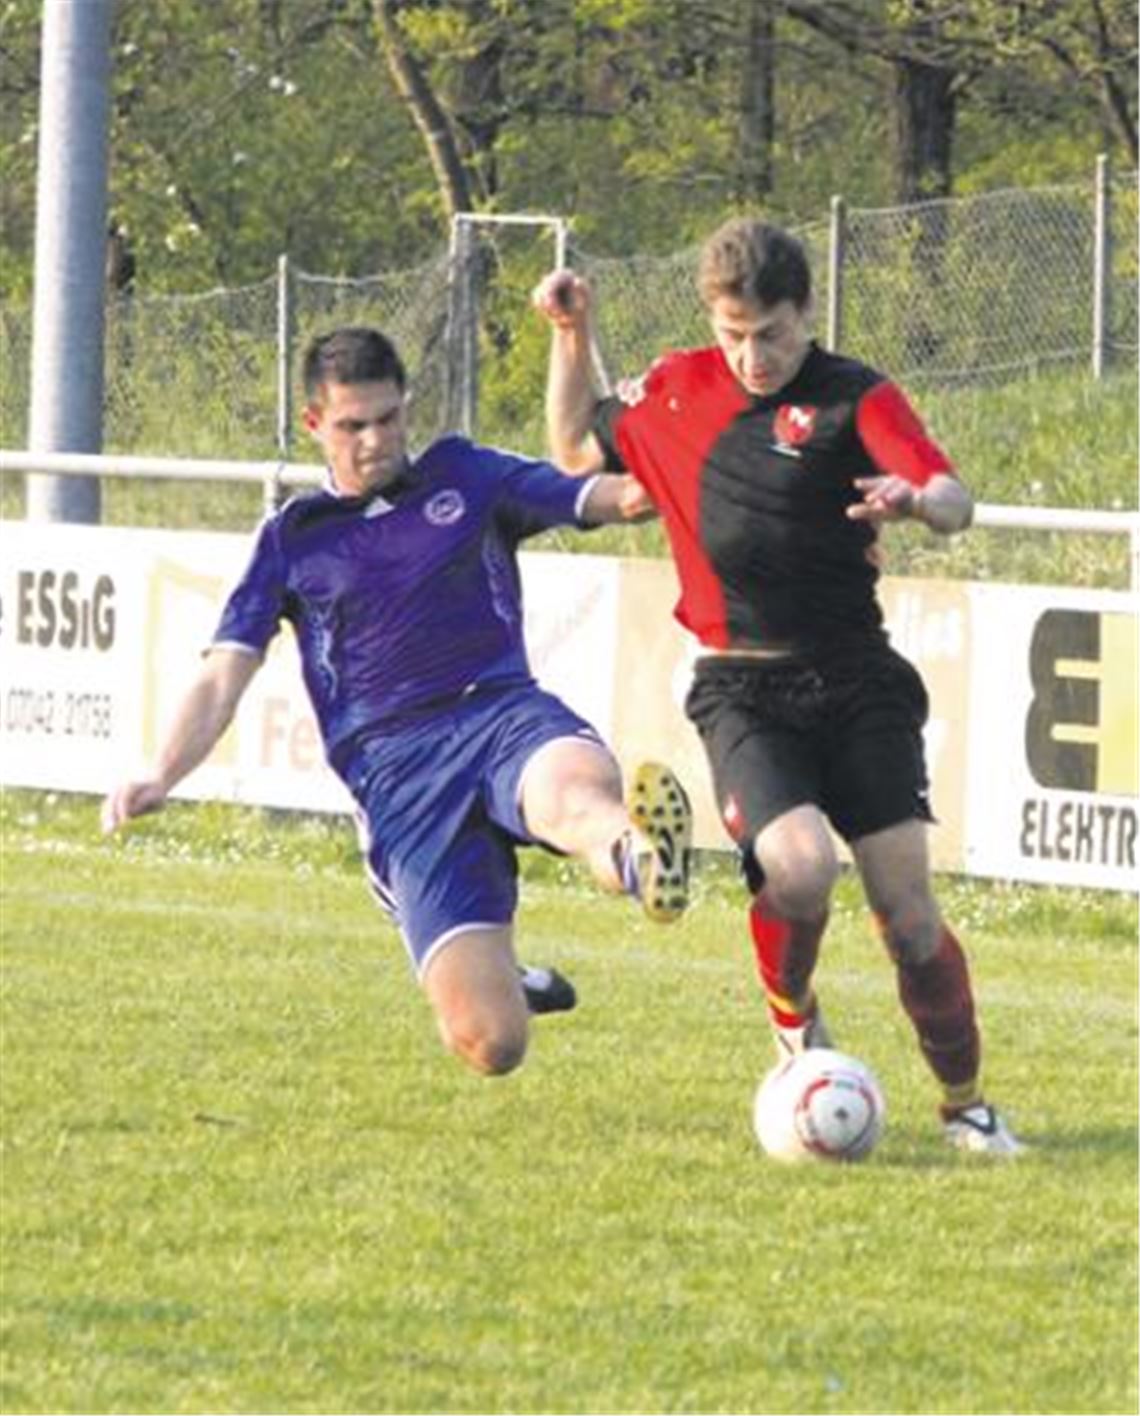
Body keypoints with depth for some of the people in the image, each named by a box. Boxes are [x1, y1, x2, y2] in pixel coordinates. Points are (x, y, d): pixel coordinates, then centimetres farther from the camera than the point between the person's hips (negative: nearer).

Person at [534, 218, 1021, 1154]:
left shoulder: (854, 399, -4)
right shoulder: (675, 391, 10)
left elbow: (954, 499, -20)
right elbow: (577, 452, 28)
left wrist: (920, 501, -43)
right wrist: (571, 336, 17)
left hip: (857, 684, -1)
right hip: (743, 690, 1)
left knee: (908, 909, -8)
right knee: (800, 866, -25)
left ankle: (965, 1102, 11)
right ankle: (791, 1011, 7)